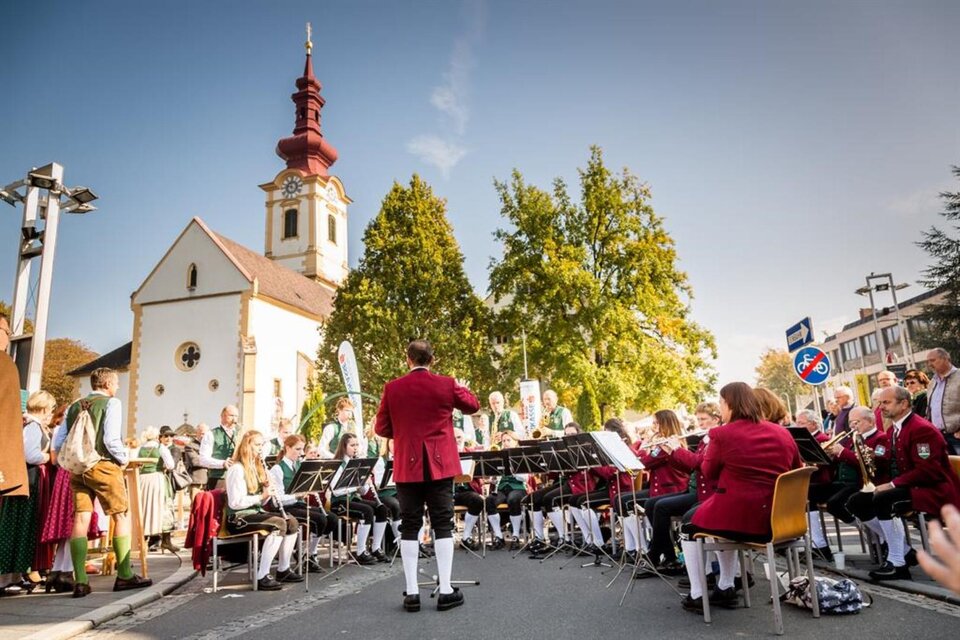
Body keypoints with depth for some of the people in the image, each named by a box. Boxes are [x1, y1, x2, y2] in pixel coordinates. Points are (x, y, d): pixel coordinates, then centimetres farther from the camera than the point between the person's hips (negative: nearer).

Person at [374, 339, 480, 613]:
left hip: (407, 466, 1)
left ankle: (411, 592, 10)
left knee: (409, 527, 7)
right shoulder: (446, 384, -5)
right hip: (439, 464, 0)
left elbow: (382, 428, 4)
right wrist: (460, 387, 29)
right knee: (443, 525, 6)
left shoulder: (392, 388, -3)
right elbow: (473, 406, 12)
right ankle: (446, 590, 9)